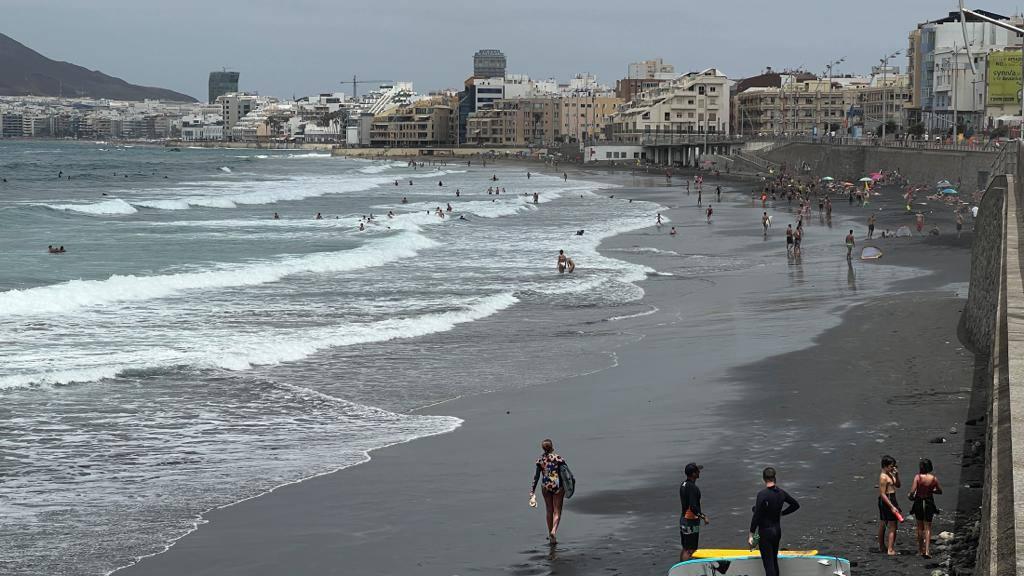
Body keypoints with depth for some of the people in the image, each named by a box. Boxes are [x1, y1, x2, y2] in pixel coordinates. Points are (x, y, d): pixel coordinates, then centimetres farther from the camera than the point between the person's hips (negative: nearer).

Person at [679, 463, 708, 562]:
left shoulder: (683, 485, 9)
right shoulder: (692, 487, -20)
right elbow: (693, 507, -27)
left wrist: (701, 514, 24)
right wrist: (704, 517, -19)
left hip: (683, 519, 10)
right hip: (691, 522, -10)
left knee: (685, 548, 17)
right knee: (690, 550, -7)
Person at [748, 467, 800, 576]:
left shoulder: (762, 494, -19)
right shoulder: (781, 493, 1)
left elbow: (756, 515, -21)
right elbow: (796, 505, 15)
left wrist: (751, 534, -17)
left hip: (765, 532, -6)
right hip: (777, 530, 7)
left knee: (768, 563, -6)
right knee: (774, 561, 20)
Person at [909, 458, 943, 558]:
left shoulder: (918, 477, -15)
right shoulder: (934, 478, -7)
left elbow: (912, 491, -19)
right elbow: (940, 491, 5)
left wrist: (911, 496, 3)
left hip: (919, 502, -1)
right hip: (929, 503, 1)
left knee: (920, 527, 16)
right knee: (928, 528, 7)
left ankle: (920, 550, 24)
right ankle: (927, 551, -5)